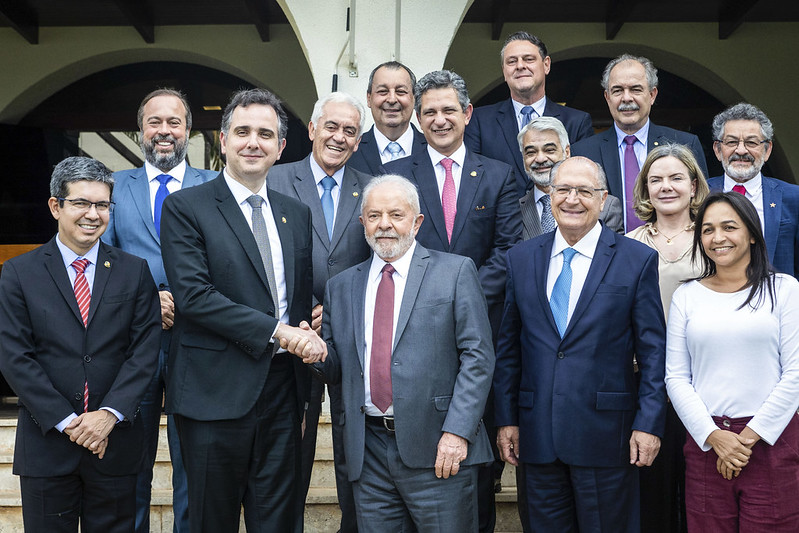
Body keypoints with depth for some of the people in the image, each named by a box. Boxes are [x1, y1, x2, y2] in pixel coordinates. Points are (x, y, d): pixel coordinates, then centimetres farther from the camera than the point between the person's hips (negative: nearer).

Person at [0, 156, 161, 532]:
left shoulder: (135, 271, 4)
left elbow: (145, 349, -2)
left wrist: (110, 414, -12)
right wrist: (65, 421, -11)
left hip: (115, 440, 1)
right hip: (46, 442, -1)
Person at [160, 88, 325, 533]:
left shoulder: (298, 213, 13)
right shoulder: (186, 207, -3)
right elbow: (193, 295, -15)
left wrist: (306, 334, -2)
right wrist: (276, 331, -18)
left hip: (283, 394, 5)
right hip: (215, 395, -4)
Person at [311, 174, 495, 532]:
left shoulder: (455, 271, 2)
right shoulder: (341, 287, 13)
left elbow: (478, 356, -5)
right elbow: (337, 368, 15)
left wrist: (457, 431, -13)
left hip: (437, 449, -3)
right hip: (368, 453, 4)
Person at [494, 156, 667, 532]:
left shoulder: (638, 260, -2)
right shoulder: (521, 258, 6)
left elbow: (653, 350, -2)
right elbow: (508, 346, 8)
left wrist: (649, 424, -7)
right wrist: (506, 418, 5)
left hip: (605, 432, -2)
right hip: (537, 434, 3)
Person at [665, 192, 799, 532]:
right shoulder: (686, 296, 6)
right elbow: (676, 378, 4)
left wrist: (750, 437, -8)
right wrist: (714, 436, -8)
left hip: (771, 439, -1)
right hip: (705, 438, 2)